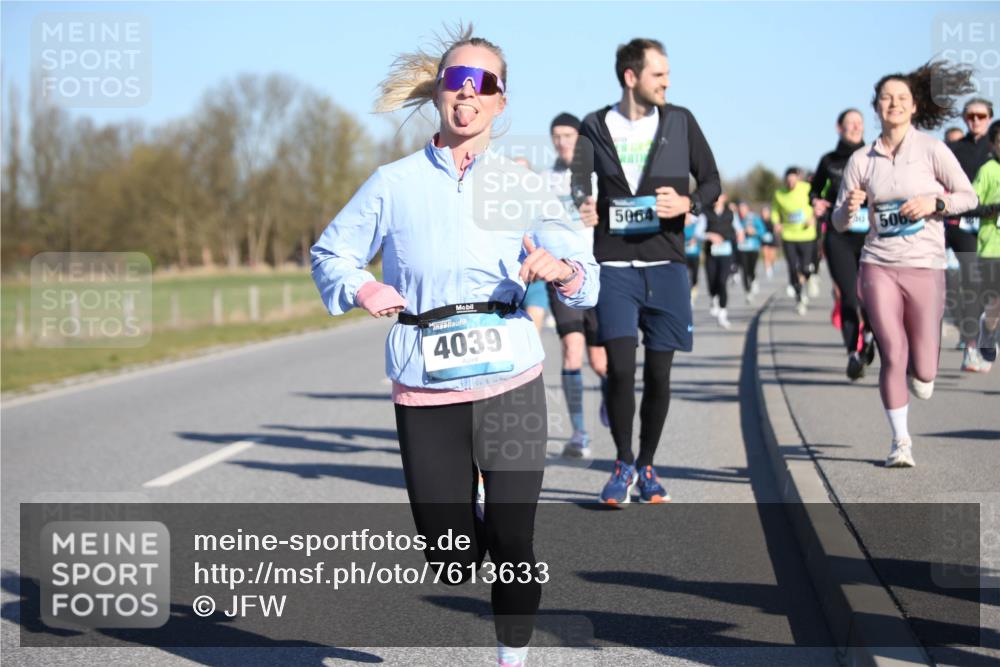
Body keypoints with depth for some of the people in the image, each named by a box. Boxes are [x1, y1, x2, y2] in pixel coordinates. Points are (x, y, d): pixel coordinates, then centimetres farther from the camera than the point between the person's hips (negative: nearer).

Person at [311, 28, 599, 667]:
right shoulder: (395, 184, 3)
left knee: (512, 547, -3)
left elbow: (587, 278, 0)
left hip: (510, 382, 0)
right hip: (426, 392, 0)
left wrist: (561, 269, -23)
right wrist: (359, 288, -6)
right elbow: (331, 253, 15)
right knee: (453, 562, 3)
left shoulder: (521, 183, 4)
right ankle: (463, 517, 40)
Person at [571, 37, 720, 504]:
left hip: (666, 264, 2)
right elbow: (579, 188, -2)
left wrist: (688, 203, -9)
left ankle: (646, 466, 20)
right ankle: (623, 464, 11)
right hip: (614, 265, -1)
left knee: (659, 372, 4)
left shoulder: (680, 122, 6)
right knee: (620, 367, -9)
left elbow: (711, 181, 11)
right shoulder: (596, 128, 4)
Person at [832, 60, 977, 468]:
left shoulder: (931, 150, -2)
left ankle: (920, 365, 38)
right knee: (892, 357, -6)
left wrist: (935, 202, -15)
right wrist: (849, 209, -15)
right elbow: (839, 223, 7)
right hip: (878, 266, 1)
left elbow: (968, 197, 2)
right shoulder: (861, 160, 4)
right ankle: (900, 440, 11)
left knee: (923, 376, 0)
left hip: (925, 266, -1)